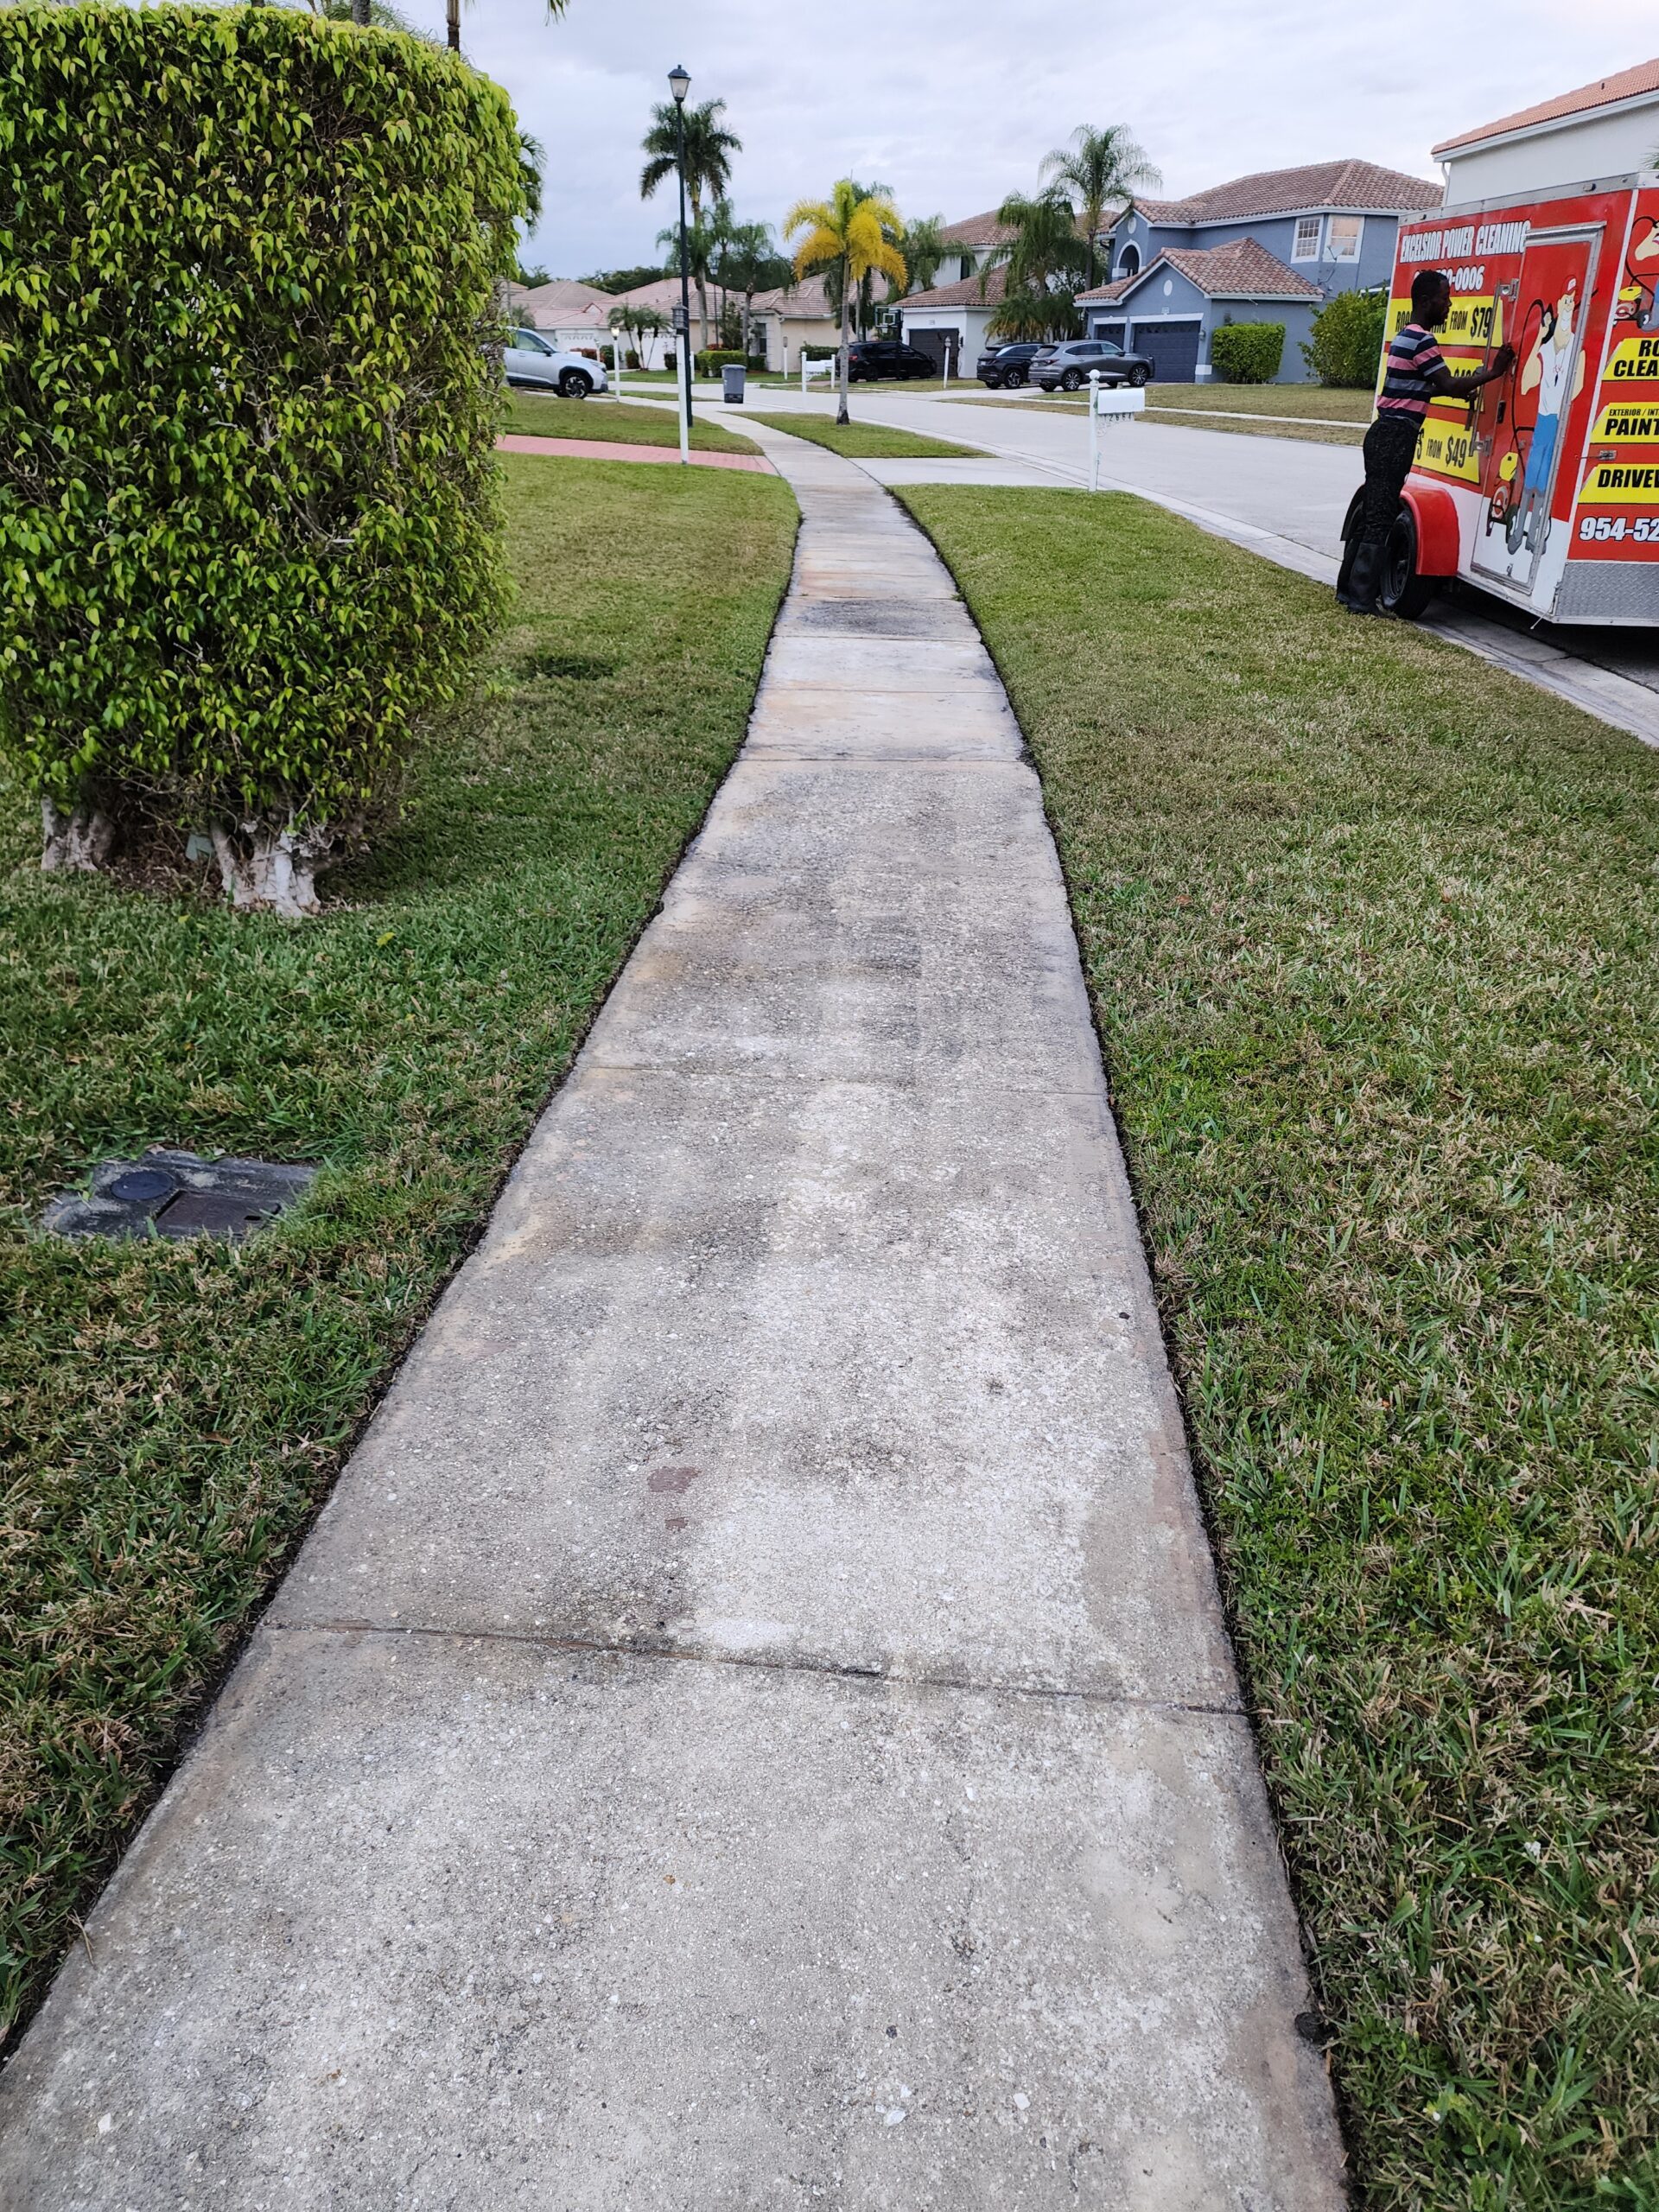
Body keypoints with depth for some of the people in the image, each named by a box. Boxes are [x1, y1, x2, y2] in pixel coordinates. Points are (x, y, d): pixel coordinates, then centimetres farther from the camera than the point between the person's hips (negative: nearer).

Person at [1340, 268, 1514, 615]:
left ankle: (1350, 588, 16)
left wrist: (1457, 388, 18)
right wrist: (1492, 372, -11)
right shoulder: (1422, 340, -13)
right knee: (1381, 519, -9)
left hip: (1385, 434, 10)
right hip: (1396, 437, -10)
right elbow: (1448, 384, -16)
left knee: (1372, 514, 13)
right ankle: (1361, 599, -10)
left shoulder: (1406, 336, 19)